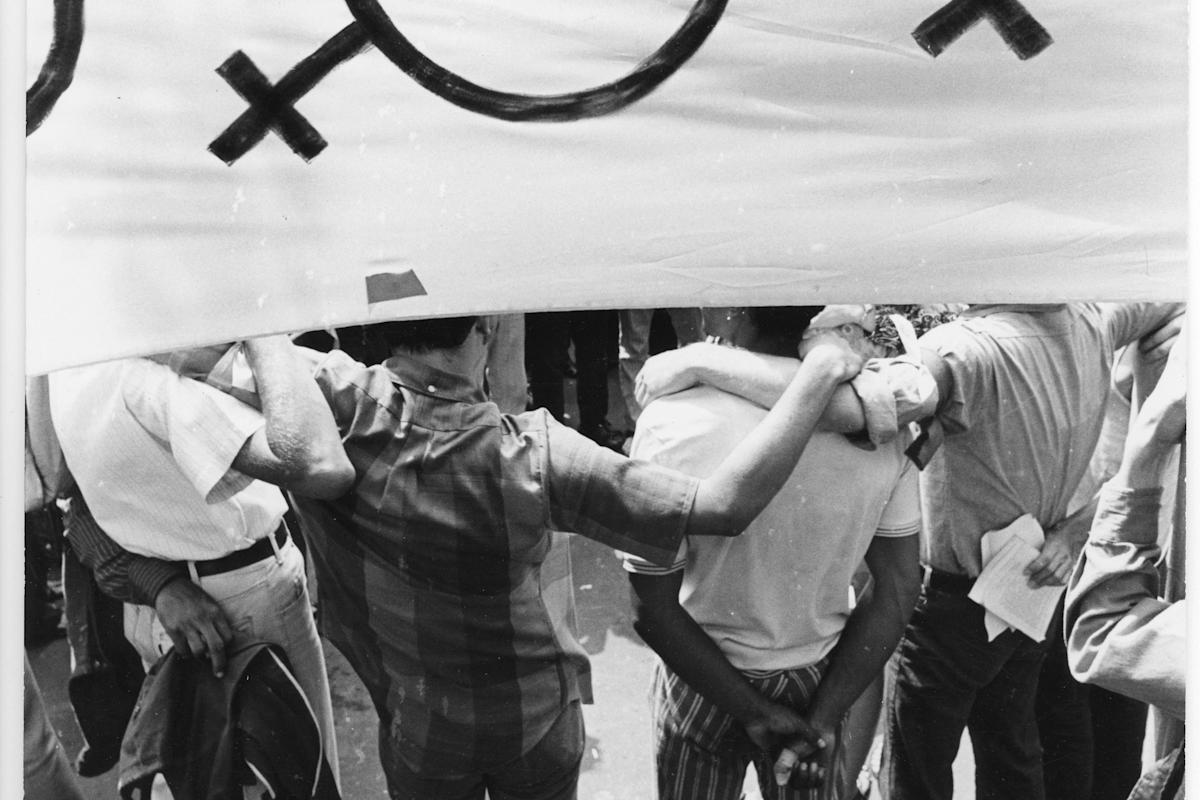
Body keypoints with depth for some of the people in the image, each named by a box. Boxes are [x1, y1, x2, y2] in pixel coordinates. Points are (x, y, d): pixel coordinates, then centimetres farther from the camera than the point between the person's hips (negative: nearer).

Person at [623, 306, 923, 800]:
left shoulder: (674, 423, -27)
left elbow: (653, 611, -20)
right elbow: (900, 588, -11)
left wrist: (755, 714, -12)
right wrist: (823, 717, -8)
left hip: (702, 685, -2)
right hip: (820, 681, 2)